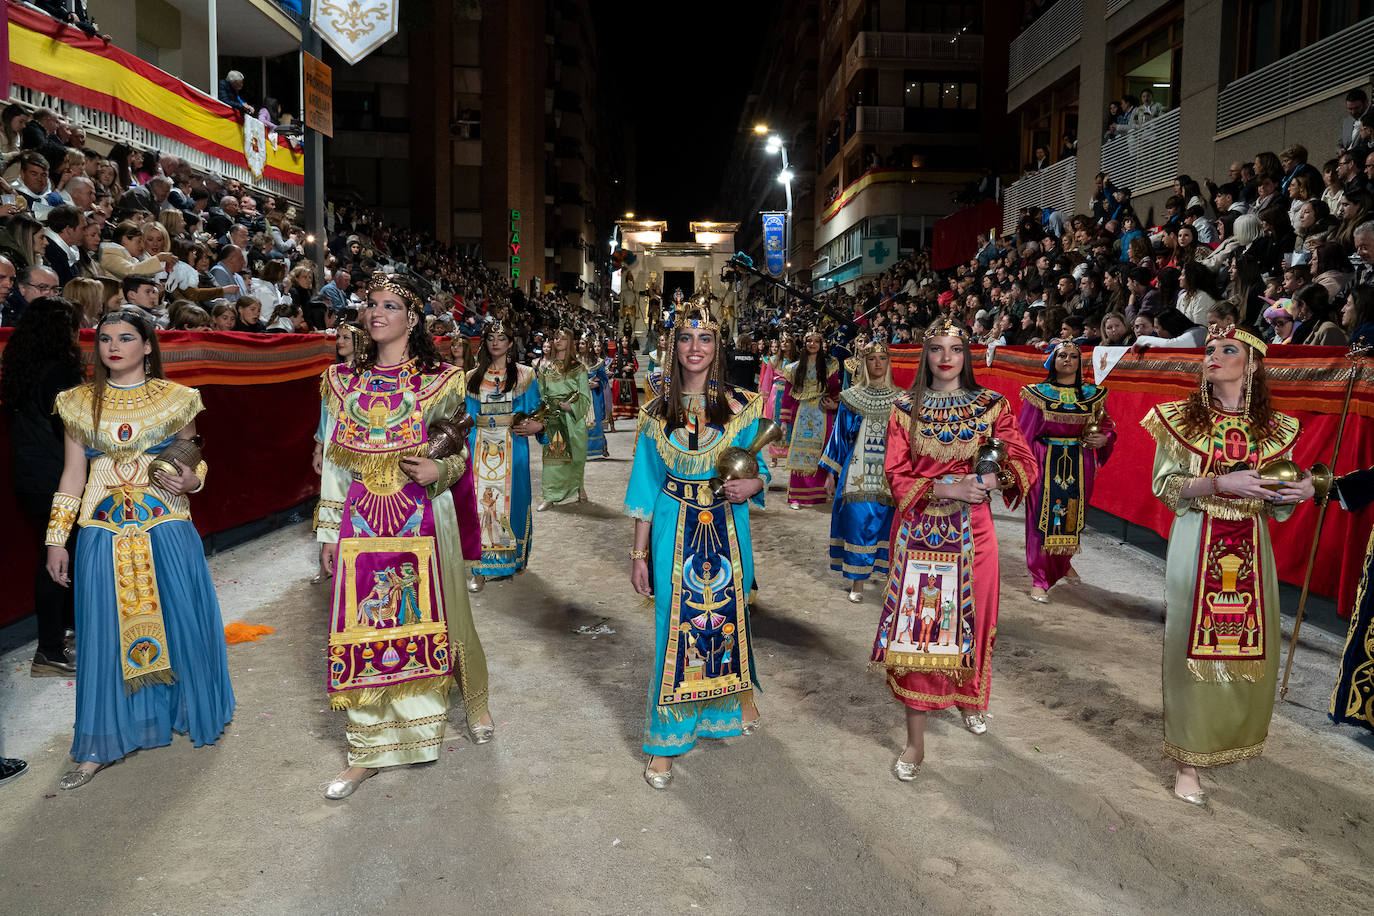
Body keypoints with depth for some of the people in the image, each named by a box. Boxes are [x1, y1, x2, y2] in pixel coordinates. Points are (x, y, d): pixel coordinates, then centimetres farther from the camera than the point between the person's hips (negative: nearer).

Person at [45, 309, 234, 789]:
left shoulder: (175, 400, 3)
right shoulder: (80, 404, 5)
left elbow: (195, 459, 13)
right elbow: (73, 473, 8)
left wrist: (193, 479, -11)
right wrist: (56, 540, 6)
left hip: (166, 528, 0)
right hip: (104, 533, 1)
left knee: (181, 620, 6)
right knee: (106, 632, 3)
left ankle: (196, 712, 31)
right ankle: (102, 744, 15)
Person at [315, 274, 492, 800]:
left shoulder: (438, 380, -2)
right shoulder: (344, 381, 7)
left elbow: (464, 450, 2)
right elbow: (333, 460, 9)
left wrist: (441, 469, -20)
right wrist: (328, 532, 8)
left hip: (424, 520, -2)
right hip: (361, 524, 3)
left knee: (433, 617, 9)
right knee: (366, 631, 6)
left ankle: (475, 703, 37)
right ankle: (370, 751, 19)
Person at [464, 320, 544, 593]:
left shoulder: (525, 375, 8)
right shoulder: (474, 377, 12)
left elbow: (535, 409, 6)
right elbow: (469, 416, 11)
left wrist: (536, 425, -15)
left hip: (513, 446, -1)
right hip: (482, 448, 1)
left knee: (511, 498, 1)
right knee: (481, 499, -4)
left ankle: (512, 558, 15)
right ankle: (480, 566, -1)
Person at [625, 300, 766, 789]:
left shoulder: (740, 408, -1)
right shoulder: (657, 413, 0)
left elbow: (759, 470, 7)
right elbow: (646, 487, 3)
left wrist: (752, 484, -17)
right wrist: (639, 553, 1)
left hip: (726, 530, 1)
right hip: (674, 532, 0)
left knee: (726, 616, 13)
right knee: (674, 626, 3)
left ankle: (730, 704, 41)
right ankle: (665, 742, 16)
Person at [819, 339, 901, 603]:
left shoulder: (899, 399, 6)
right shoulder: (851, 397, 4)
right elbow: (840, 434, 6)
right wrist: (832, 472, 4)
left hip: (889, 476, 1)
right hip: (856, 475, -1)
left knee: (887, 524, 3)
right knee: (857, 523, -4)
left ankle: (888, 574, 19)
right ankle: (857, 581, 6)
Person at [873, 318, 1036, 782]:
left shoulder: (992, 405, 2)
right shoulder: (907, 409, 3)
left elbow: (1024, 464, 0)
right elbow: (896, 476, -1)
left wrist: (985, 482, -19)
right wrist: (944, 489, -16)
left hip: (970, 529, 0)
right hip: (918, 530, 0)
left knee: (969, 619, 11)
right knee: (916, 626, -2)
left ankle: (969, 698, 41)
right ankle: (915, 740, 7)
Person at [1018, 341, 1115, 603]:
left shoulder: (1093, 394, 6)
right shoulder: (1038, 393, 0)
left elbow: (1107, 425, 13)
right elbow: (1023, 432, 0)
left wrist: (1104, 438, -10)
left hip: (1079, 465, 3)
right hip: (1045, 463, -3)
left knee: (1072, 515, 11)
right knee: (1043, 516, -4)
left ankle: (1063, 564, 37)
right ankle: (1040, 579, 3)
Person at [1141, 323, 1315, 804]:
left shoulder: (1275, 428, 5)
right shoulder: (1181, 418, -2)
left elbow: (1276, 508, 10)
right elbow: (1163, 484, -6)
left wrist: (1300, 492, -13)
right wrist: (1221, 482, -21)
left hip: (1251, 549, 3)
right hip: (1197, 544, -3)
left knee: (1252, 648, 8)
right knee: (1195, 644, 0)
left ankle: (1232, 735, 33)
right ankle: (1188, 759, 11)